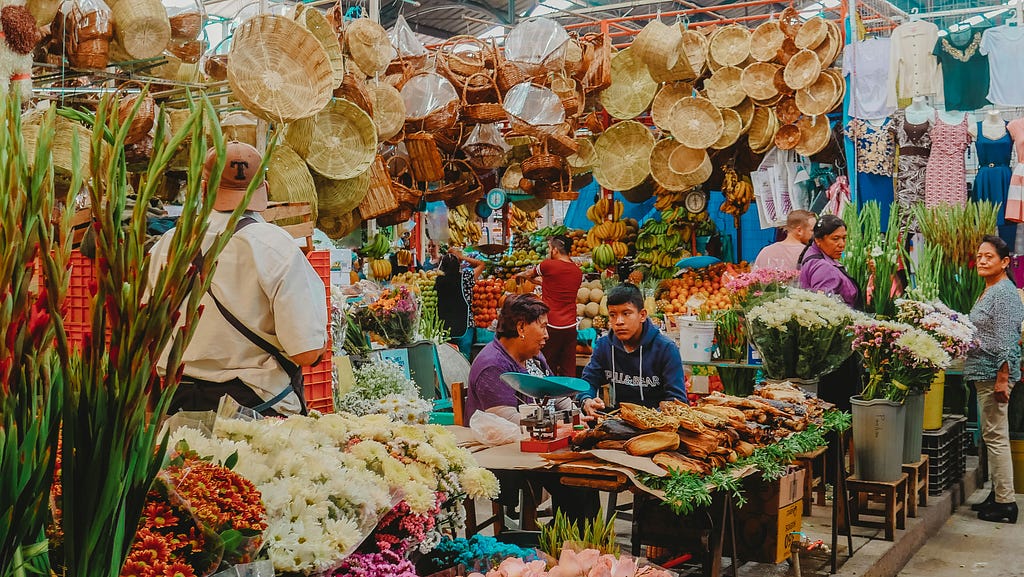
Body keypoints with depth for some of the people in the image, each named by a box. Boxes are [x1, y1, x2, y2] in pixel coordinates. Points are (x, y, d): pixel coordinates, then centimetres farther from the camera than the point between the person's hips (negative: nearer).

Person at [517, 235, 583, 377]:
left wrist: (520, 275, 32)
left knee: (548, 370, 5)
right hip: (570, 326, 5)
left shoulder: (548, 265, -9)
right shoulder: (578, 272, 7)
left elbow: (529, 274, 11)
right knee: (569, 369, 8)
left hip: (551, 325, -5)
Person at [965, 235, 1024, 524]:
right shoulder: (989, 291, 16)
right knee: (993, 435, 14)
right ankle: (998, 493, 23)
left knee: (995, 436, -7)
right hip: (984, 373, 10)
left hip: (995, 373, -10)